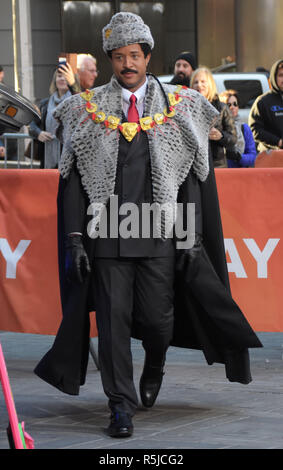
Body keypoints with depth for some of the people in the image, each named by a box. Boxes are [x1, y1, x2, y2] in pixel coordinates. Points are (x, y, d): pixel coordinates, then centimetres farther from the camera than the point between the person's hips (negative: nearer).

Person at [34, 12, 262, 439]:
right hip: (106, 234, 0)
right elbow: (74, 179, 5)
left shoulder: (179, 107, 7)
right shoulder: (87, 110, 6)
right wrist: (74, 238, -3)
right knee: (113, 319, -2)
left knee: (157, 318, 0)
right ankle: (121, 404, 8)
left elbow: (192, 177, 7)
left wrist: (190, 235, 0)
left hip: (160, 234, 0)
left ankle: (154, 366, 34)